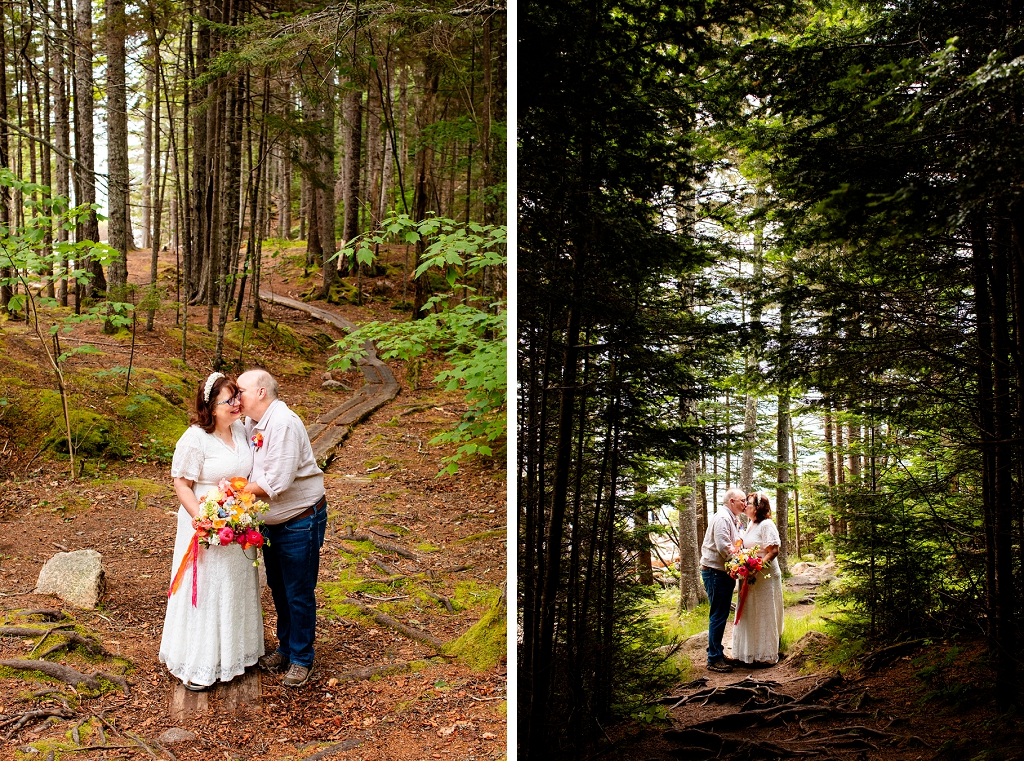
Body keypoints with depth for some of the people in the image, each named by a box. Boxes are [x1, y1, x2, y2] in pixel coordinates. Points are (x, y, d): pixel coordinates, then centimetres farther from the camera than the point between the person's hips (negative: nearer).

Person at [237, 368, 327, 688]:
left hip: (301, 522, -8)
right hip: (272, 522, 9)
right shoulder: (251, 422, 1)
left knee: (299, 593, 5)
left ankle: (301, 659, 22)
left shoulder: (283, 424, -26)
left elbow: (276, 484, -29)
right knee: (278, 589, 21)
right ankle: (285, 649, 39)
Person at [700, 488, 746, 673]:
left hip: (724, 573, 10)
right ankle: (714, 659, -1)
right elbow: (723, 547, -24)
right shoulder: (722, 518, -15)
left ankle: (717, 654, 25)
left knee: (721, 615, 15)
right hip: (715, 572, -10)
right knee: (718, 616, -7)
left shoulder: (732, 519, 19)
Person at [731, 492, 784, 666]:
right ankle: (750, 652, 22)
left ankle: (767, 656, 12)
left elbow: (773, 551, -20)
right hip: (750, 577, 9)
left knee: (764, 617, 1)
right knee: (749, 615, 13)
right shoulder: (750, 524, 13)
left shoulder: (766, 525, -14)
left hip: (765, 576, -9)